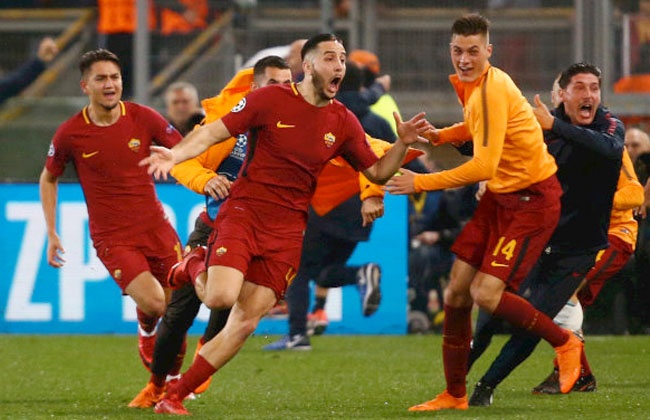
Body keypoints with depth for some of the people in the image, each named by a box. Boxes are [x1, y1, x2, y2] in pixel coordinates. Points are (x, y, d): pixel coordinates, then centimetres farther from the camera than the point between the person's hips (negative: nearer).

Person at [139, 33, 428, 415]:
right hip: (245, 212, -3)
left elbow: (377, 172, 14)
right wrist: (175, 154, -21)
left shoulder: (343, 122, 6)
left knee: (246, 322, -4)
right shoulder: (271, 100, -5)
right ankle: (196, 267, 13)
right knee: (221, 297, -25)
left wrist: (403, 143, -4)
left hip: (287, 230, 3)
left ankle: (174, 397, 7)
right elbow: (213, 132, -4)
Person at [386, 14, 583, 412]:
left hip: (533, 198, -9)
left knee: (486, 293, -17)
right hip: (499, 195, 9)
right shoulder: (467, 82, 5)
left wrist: (421, 183, -23)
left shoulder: (491, 91, -24)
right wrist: (438, 135, 7)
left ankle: (565, 343, 6)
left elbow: (483, 166, -29)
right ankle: (455, 394, 15)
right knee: (457, 290, 4)